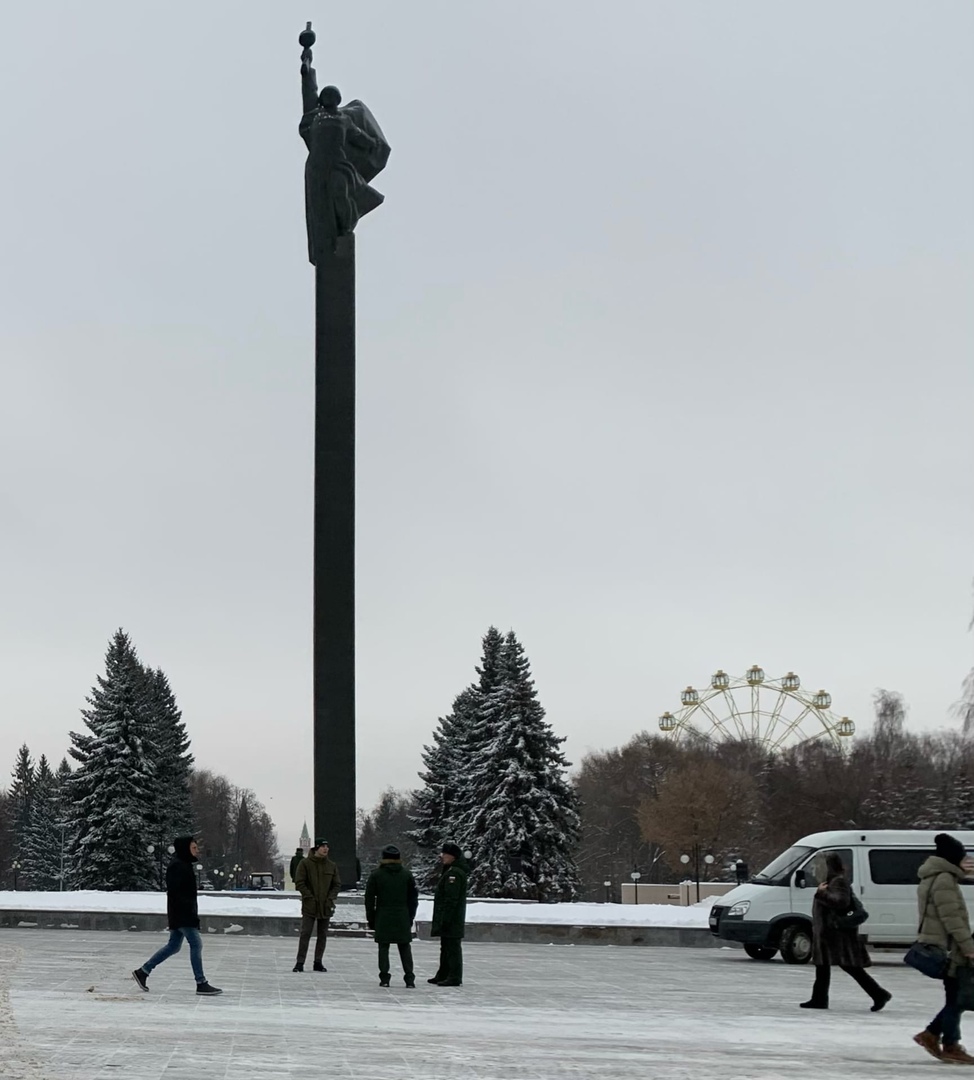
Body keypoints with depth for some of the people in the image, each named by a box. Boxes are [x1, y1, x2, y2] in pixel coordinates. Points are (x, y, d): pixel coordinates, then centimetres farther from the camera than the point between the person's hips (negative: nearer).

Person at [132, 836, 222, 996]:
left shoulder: (185, 865, 16)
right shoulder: (177, 866, -16)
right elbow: (174, 891, -23)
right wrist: (188, 908, -24)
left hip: (184, 914, 11)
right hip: (182, 914, -11)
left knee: (173, 946, 15)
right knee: (196, 943, -9)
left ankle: (142, 971, 21)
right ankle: (201, 984, -7)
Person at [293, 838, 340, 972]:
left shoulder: (332, 865, 7)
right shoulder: (305, 863, -4)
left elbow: (337, 884, 11)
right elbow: (299, 882, -6)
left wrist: (330, 898, -4)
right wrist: (309, 897, -12)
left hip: (326, 906, 4)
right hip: (309, 906, -4)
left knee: (323, 935, 8)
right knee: (305, 934, -6)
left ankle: (318, 962, 17)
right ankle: (300, 962, -3)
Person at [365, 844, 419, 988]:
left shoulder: (376, 875, -1)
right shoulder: (407, 875, 5)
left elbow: (369, 898, 0)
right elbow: (413, 898, 7)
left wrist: (371, 918, 7)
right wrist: (410, 917, 13)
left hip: (383, 918, -2)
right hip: (402, 919, 2)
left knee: (383, 948, 4)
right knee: (405, 948, 6)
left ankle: (384, 978, 1)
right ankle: (409, 978, 2)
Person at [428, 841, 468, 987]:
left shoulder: (454, 873, -17)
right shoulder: (449, 871, 16)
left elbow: (451, 899, -22)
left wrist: (445, 919, -23)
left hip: (451, 919, -11)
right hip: (447, 918, 11)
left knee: (452, 947, -7)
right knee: (446, 947, 17)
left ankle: (455, 977, -5)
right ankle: (443, 975, 26)